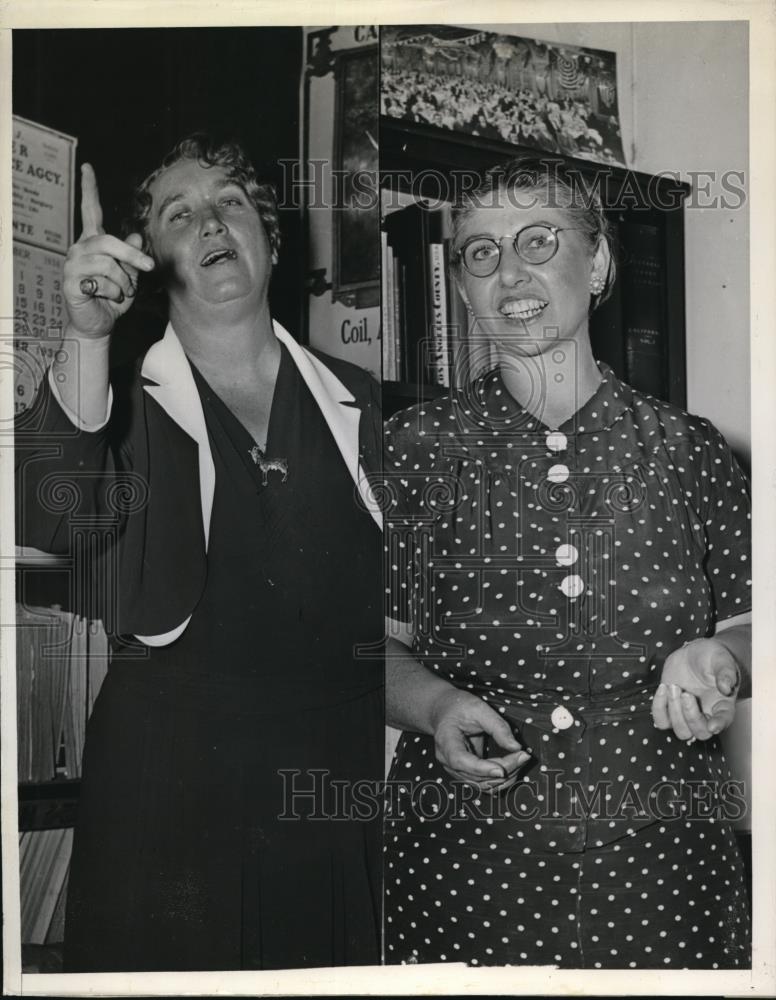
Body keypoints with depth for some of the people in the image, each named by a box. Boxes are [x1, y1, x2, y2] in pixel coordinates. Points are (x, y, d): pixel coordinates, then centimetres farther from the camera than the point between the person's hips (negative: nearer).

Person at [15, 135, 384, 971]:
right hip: (174, 784, -2)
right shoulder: (125, 401, 2)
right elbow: (55, 523, -20)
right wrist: (87, 336, -30)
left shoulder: (354, 400, 9)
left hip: (346, 782, 3)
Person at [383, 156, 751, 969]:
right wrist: (435, 704, -16)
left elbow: (749, 625, 10)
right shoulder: (416, 446, 3)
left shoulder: (689, 451, 6)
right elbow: (383, 640, 3)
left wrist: (717, 657, -11)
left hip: (657, 854, 1)